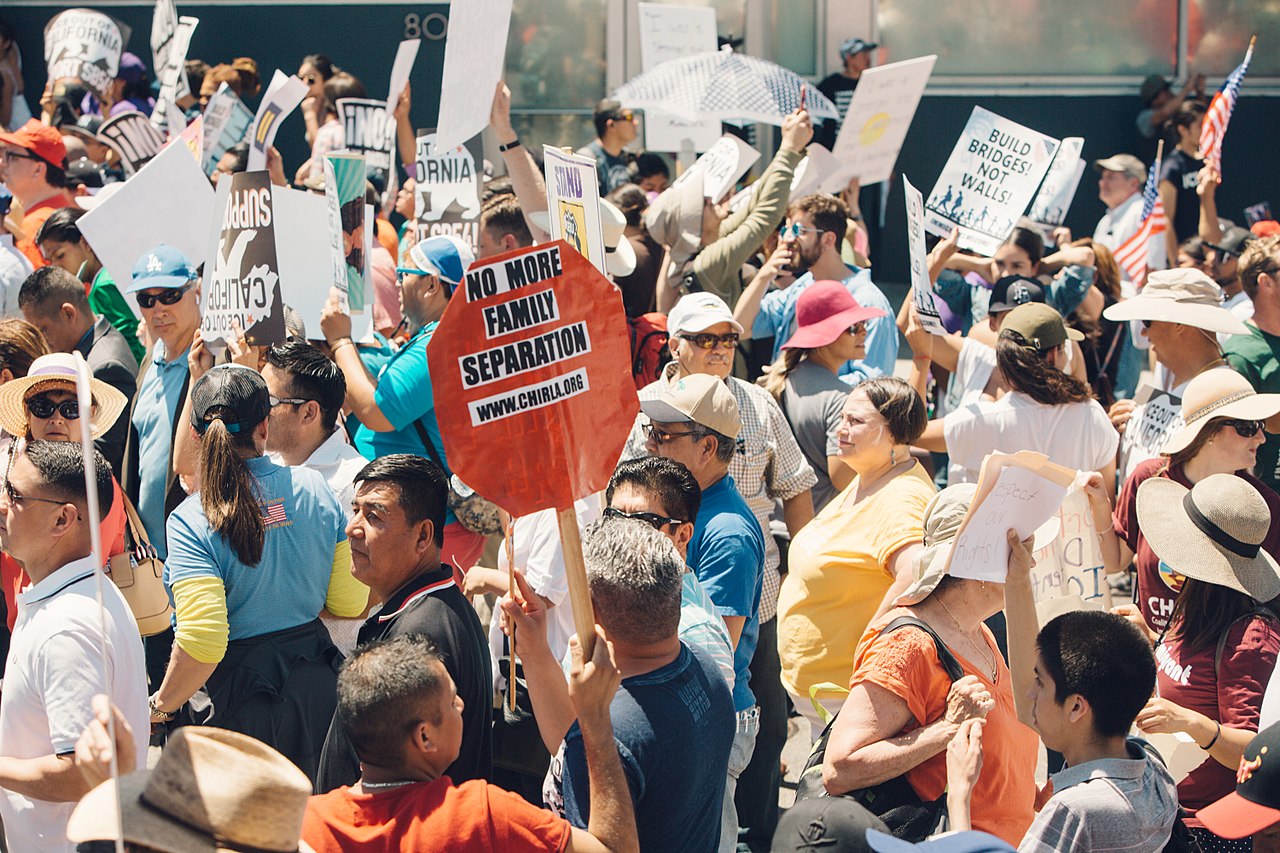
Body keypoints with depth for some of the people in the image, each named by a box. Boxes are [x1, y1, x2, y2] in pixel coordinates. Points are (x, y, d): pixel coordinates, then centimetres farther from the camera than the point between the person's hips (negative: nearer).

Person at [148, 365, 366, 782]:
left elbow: (203, 642, -25)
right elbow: (350, 602, 2)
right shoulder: (315, 489, -4)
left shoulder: (189, 522, -18)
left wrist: (161, 706, -9)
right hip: (314, 686, 4)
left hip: (240, 705, -4)